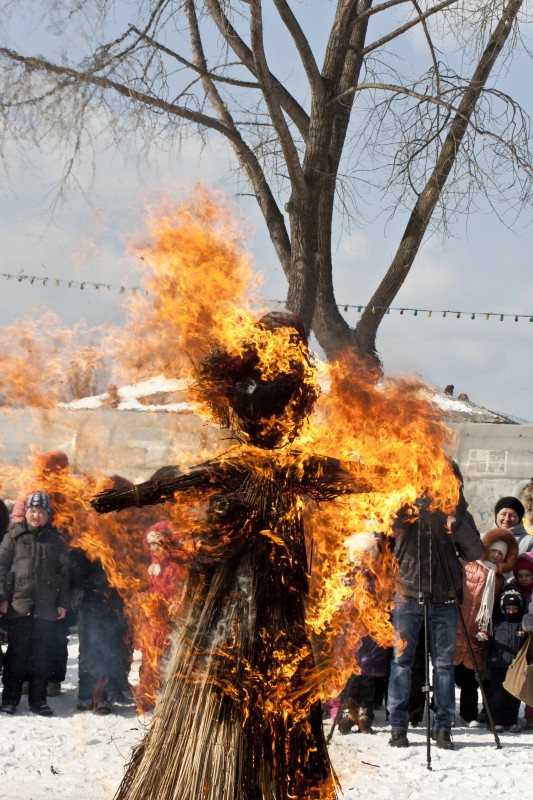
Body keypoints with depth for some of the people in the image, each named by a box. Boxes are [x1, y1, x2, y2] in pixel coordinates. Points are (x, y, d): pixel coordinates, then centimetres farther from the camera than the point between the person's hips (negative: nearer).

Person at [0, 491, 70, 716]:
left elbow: (64, 572, 10)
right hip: (18, 604, -2)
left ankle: (38, 699, 9)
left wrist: (63, 602, 4)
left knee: (42, 655, 3)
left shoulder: (55, 540, 9)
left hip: (46, 607, 2)